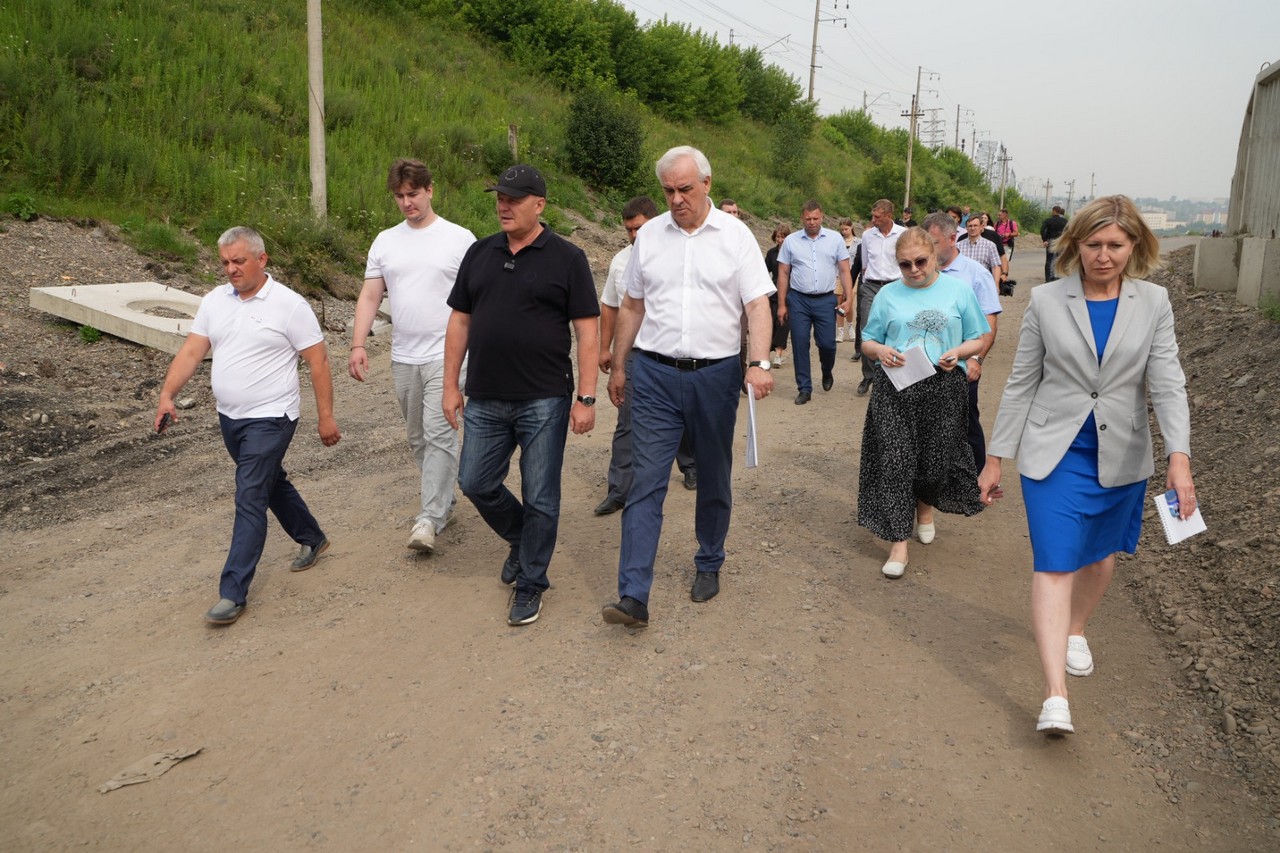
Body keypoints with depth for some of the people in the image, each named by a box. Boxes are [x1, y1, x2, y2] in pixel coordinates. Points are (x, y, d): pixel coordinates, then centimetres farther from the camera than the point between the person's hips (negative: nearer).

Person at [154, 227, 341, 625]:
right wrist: (167, 395, -11)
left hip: (270, 419, -7)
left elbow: (318, 361, -10)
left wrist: (325, 416, -12)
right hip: (230, 417, 7)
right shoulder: (215, 301, 6)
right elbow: (191, 352, 2)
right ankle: (312, 539, 44)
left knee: (249, 500, -10)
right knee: (271, 483, 22)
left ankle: (233, 593, -6)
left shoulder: (289, 304, -11)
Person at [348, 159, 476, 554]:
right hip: (403, 358, 5)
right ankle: (444, 499, 30)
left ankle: (429, 519, -10)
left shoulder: (460, 239, -2)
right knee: (418, 438, 13)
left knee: (438, 433, -13)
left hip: (445, 354, -5)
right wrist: (358, 345, -2)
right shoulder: (385, 242, 10)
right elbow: (369, 297, 9)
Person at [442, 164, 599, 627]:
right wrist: (451, 385, 8)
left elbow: (587, 331, -6)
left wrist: (586, 398, -11)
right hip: (485, 399, 5)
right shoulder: (479, 254, 9)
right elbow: (459, 321, 12)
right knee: (476, 483, 10)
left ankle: (530, 584, 21)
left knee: (540, 498, 4)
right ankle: (520, 538, 38)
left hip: (544, 400, -4)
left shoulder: (566, 258, -4)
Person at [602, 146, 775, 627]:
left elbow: (758, 305, -6)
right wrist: (618, 366, 14)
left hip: (715, 374, -1)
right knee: (646, 483, -5)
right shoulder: (649, 235, 7)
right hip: (655, 374, 1)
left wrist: (760, 363, -21)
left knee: (714, 479, 12)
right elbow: (632, 307, 13)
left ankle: (709, 565, 33)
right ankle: (633, 596, -6)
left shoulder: (735, 235, -1)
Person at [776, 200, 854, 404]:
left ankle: (827, 372, 33)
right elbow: (783, 274, 6)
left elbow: (844, 271, 4)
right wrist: (781, 304, 3)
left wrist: (848, 299, -5)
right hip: (798, 299, 0)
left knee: (827, 343, 0)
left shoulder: (835, 239, 3)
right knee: (800, 345, 1)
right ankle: (804, 389, 11)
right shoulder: (791, 241, 3)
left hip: (826, 300, 0)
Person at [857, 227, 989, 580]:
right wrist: (880, 351, -10)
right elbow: (867, 342, 13)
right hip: (895, 389, 0)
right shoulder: (888, 295, 10)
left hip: (943, 388, 0)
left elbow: (978, 340, 9)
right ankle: (898, 543, 1)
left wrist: (958, 353, -11)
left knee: (936, 459, 8)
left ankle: (925, 510, 42)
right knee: (894, 462, -6)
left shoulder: (959, 290, 7)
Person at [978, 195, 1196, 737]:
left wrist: (1179, 456, -23)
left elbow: (1167, 384, -9)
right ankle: (1055, 696, -13)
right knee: (1054, 566, -10)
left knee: (1102, 557, 18)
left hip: (1121, 457, 3)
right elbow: (1022, 384, 0)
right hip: (1055, 454, -2)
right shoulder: (1047, 301, -5)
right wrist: (996, 457, 0)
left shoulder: (1153, 304, -2)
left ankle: (1075, 630, 47)